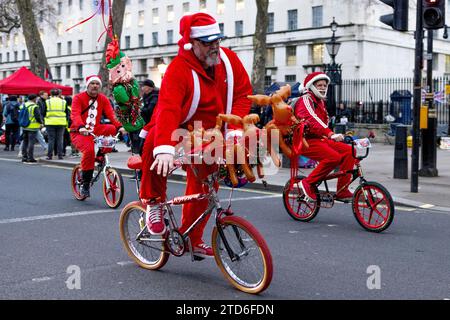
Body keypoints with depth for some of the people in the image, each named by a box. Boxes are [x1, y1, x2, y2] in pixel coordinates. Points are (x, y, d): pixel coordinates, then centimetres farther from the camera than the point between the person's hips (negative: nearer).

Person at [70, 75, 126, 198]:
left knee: (112, 129, -24)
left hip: (95, 130, 4)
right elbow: (75, 114, -21)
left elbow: (110, 114, -5)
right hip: (79, 133, -4)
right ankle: (85, 184, -17)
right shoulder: (78, 98, -6)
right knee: (89, 150, -32)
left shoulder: (103, 99, 7)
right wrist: (81, 127, -41)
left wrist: (119, 126, -23)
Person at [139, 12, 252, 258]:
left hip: (210, 140, 5)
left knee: (202, 188, 7)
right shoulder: (179, 69, -26)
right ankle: (153, 203, -16)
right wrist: (165, 148, -52)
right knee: (154, 142, -36)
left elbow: (243, 93, -3)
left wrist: (234, 128, -18)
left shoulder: (229, 59, -8)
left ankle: (192, 239, 27)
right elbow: (168, 108, -38)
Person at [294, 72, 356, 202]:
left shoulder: (320, 102, 20)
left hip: (320, 139, 9)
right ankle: (308, 183, -14)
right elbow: (312, 120, -27)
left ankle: (342, 191, -6)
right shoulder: (305, 100, -10)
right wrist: (331, 134, -39)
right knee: (333, 157, -30)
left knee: (349, 151, -8)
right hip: (306, 141, -9)